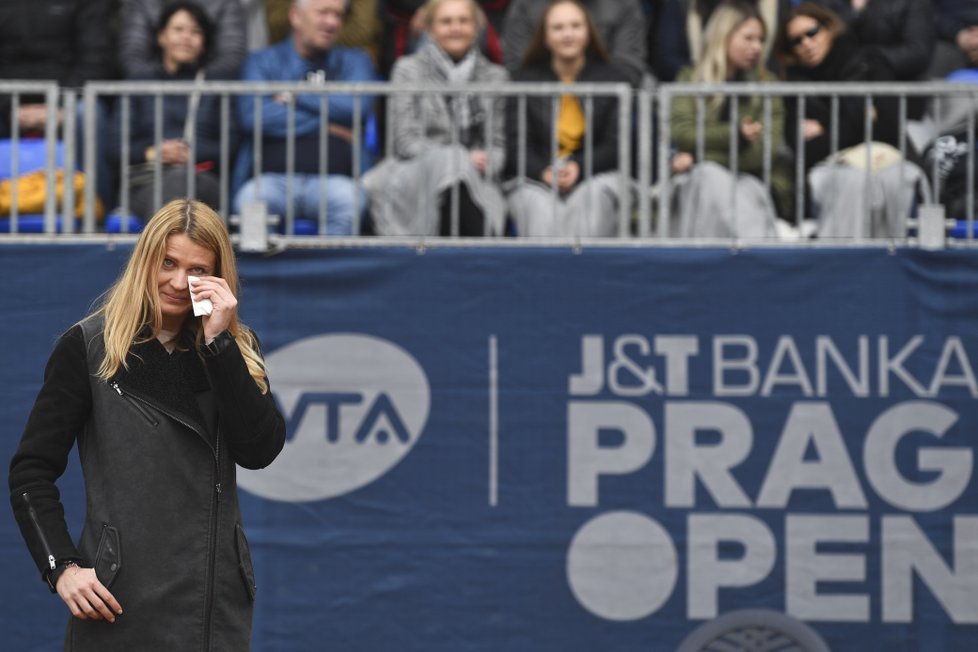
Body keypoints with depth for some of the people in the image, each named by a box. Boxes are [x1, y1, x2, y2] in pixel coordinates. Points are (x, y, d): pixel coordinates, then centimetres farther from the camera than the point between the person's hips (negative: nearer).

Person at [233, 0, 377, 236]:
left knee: (347, 198, -34)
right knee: (251, 200, -34)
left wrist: (294, 97, 3)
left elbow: (358, 107, -3)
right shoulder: (262, 62, 16)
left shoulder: (354, 61, 20)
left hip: (332, 180, 1)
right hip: (273, 178, -1)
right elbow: (253, 117, -4)